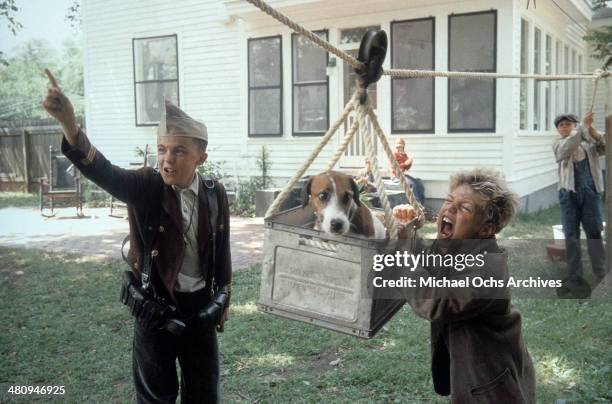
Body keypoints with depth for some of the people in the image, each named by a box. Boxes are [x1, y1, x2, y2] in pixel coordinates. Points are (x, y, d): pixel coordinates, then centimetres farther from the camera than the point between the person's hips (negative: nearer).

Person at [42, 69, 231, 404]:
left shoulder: (214, 193, -6)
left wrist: (223, 299, 13)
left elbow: (222, 249, 5)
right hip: (154, 306, -2)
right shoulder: (145, 187, -15)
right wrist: (69, 124, -52)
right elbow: (102, 171, -34)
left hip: (200, 305, 2)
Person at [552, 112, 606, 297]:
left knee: (594, 232, 0)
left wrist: (592, 131, -18)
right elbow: (566, 148, -15)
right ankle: (574, 277, 9)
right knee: (571, 235, 3)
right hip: (569, 193, 0)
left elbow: (602, 150, -4)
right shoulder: (558, 144, 7)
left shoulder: (588, 142, 12)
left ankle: (601, 275, 6)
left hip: (590, 191, 0)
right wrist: (583, 126, -22)